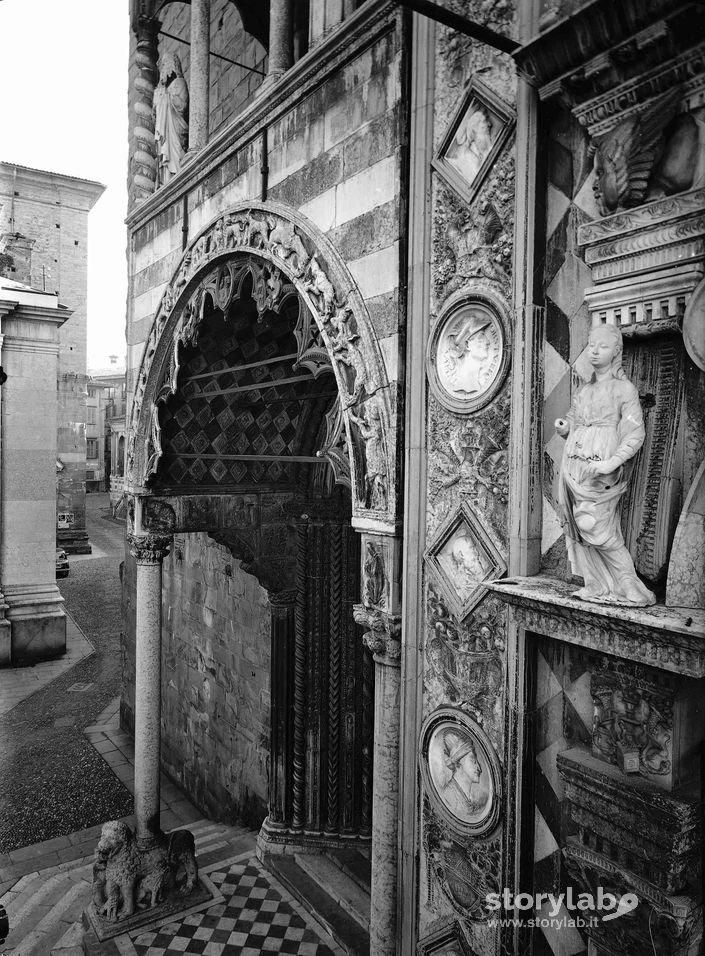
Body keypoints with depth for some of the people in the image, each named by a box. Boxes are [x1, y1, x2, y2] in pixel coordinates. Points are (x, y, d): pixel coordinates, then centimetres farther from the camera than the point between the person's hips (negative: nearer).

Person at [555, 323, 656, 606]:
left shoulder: (624, 388, 1)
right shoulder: (584, 391, 19)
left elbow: (635, 432, -7)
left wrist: (614, 462, -21)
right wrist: (564, 427, 3)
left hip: (600, 467, -6)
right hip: (573, 464, 6)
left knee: (597, 529, -11)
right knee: (578, 529, 3)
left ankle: (630, 589, 0)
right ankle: (597, 586, 12)